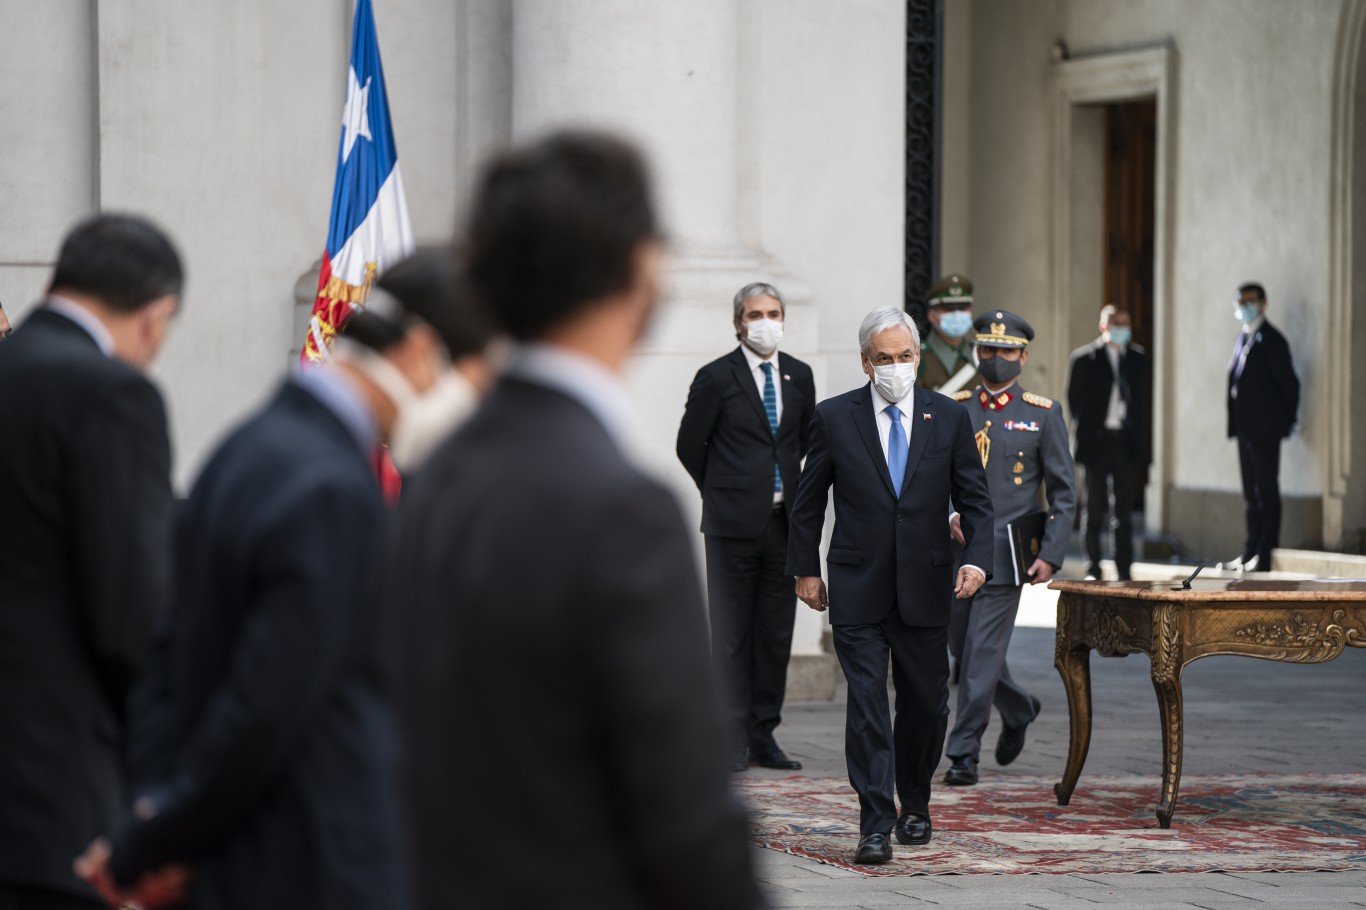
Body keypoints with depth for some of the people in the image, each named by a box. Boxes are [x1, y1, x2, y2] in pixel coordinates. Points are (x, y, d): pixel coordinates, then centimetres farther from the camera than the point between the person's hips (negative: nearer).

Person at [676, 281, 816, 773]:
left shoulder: (799, 376, 9)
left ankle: (763, 734, 13)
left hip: (784, 521, 4)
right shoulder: (716, 378, -5)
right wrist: (723, 492, 9)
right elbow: (689, 445, 3)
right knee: (732, 634, -2)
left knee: (776, 631, 6)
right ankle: (733, 738, 2)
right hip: (734, 526, -4)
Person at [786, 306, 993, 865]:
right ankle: (876, 826, -8)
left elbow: (975, 498, 5)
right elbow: (808, 500, 8)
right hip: (858, 589, -2)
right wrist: (805, 569, 6)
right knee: (867, 705, -8)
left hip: (925, 588, 2)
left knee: (926, 703, 10)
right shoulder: (834, 417, 1)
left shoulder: (949, 419, 4)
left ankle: (914, 806, 31)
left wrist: (976, 558, -10)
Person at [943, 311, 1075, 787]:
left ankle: (964, 754, -4)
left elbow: (1064, 494, 1)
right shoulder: (953, 409, 8)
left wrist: (1051, 555, -8)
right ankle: (1019, 710, 39)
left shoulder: (1043, 414, 0)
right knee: (967, 650, 12)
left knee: (983, 651, -9)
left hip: (1004, 551, -4)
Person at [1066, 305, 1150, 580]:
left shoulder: (1137, 358, 10)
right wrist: (1084, 431, -6)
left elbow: (1142, 400, 12)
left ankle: (1125, 568, 8)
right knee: (1095, 509, 3)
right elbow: (1075, 399, 0)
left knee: (1125, 510, 4)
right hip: (1097, 441, -3)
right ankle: (1093, 566, 9)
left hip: (1127, 441, 3)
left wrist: (1142, 440, 5)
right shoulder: (1084, 358, 0)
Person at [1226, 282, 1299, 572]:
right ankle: (1251, 551, 18)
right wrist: (1236, 423, 13)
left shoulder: (1271, 339, -12)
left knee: (1266, 491, -4)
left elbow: (1288, 381, -11)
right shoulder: (1244, 337, 15)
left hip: (1264, 429, -9)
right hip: (1245, 428, 9)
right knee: (1251, 492, 13)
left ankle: (1266, 553, -3)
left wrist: (1289, 419, -3)